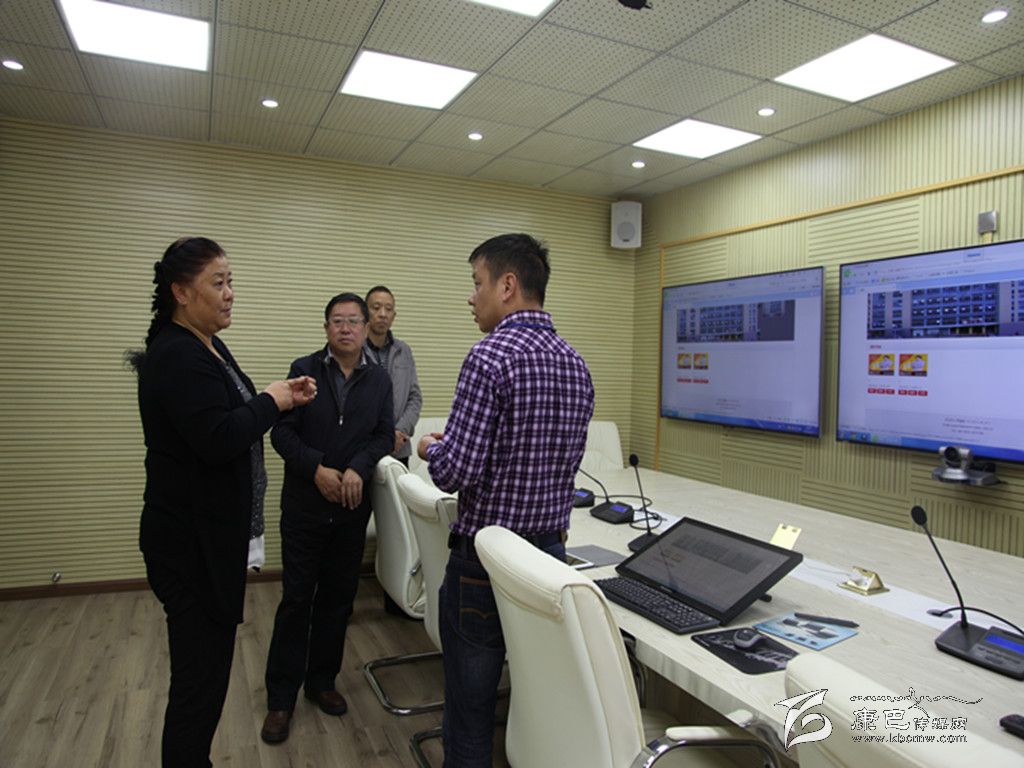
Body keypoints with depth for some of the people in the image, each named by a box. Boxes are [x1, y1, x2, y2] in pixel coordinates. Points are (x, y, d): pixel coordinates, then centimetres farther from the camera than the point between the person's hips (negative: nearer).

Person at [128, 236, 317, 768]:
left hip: (210, 535, 10)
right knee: (201, 675, 1)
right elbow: (218, 439, -29)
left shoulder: (206, 347, 11)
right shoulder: (176, 356, -20)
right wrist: (271, 401, -15)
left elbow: (231, 416, 16)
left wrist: (281, 397, 1)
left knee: (203, 666, 21)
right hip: (192, 542, -10)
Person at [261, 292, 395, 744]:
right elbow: (282, 432, -8)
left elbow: (385, 435, -1)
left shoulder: (378, 379, 4)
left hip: (353, 506, 3)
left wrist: (358, 469, -18)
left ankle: (321, 681, 31)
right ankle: (281, 698, 20)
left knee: (338, 597, 13)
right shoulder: (303, 370, -3)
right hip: (304, 504, -2)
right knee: (296, 599, 5)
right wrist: (317, 469, -21)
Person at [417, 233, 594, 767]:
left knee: (471, 704, 10)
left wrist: (432, 449, 2)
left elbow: (456, 472, -21)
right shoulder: (576, 365, 5)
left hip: (485, 557, -7)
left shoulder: (491, 357, -18)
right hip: (551, 550, 7)